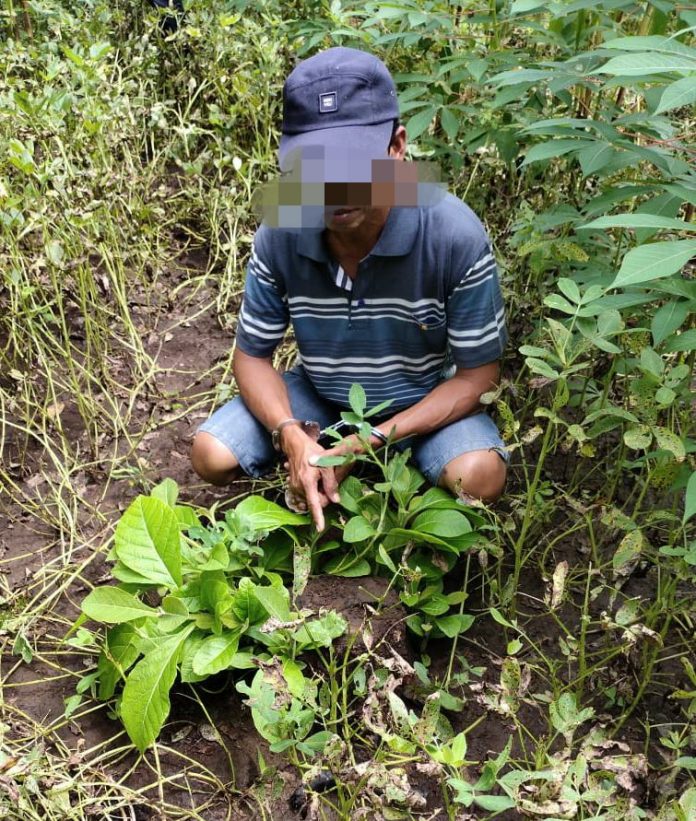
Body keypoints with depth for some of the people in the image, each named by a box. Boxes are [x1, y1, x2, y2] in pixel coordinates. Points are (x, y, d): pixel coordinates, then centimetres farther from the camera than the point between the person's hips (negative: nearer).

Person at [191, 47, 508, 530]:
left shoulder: (455, 236, -28)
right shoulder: (280, 234, -20)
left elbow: (477, 375, -20)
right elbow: (253, 356, -8)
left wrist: (367, 444, -28)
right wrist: (293, 437, -29)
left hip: (423, 401, -2)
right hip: (319, 397, 2)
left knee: (479, 477, -29)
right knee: (212, 456, -15)